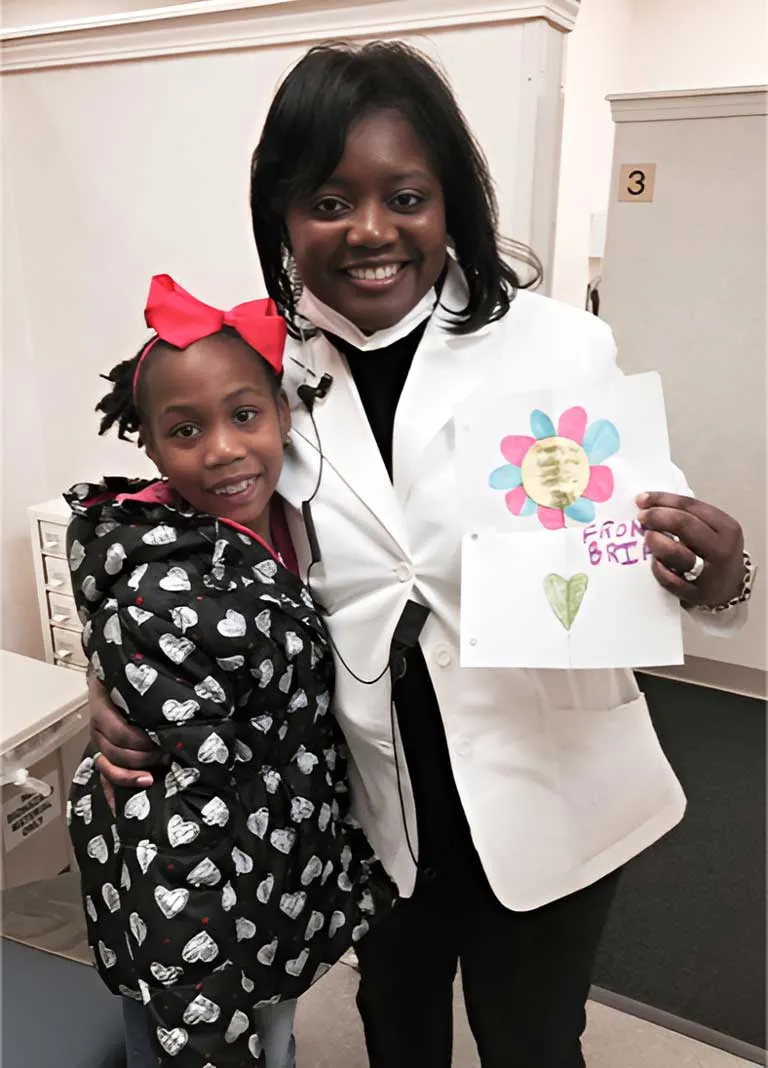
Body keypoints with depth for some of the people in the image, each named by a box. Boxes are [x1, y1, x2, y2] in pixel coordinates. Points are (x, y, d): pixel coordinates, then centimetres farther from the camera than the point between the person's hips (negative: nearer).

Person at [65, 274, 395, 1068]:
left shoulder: (283, 533, -6)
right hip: (203, 925, -6)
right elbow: (188, 830, -27)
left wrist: (355, 869, 13)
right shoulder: (158, 600, -29)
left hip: (289, 889, 7)